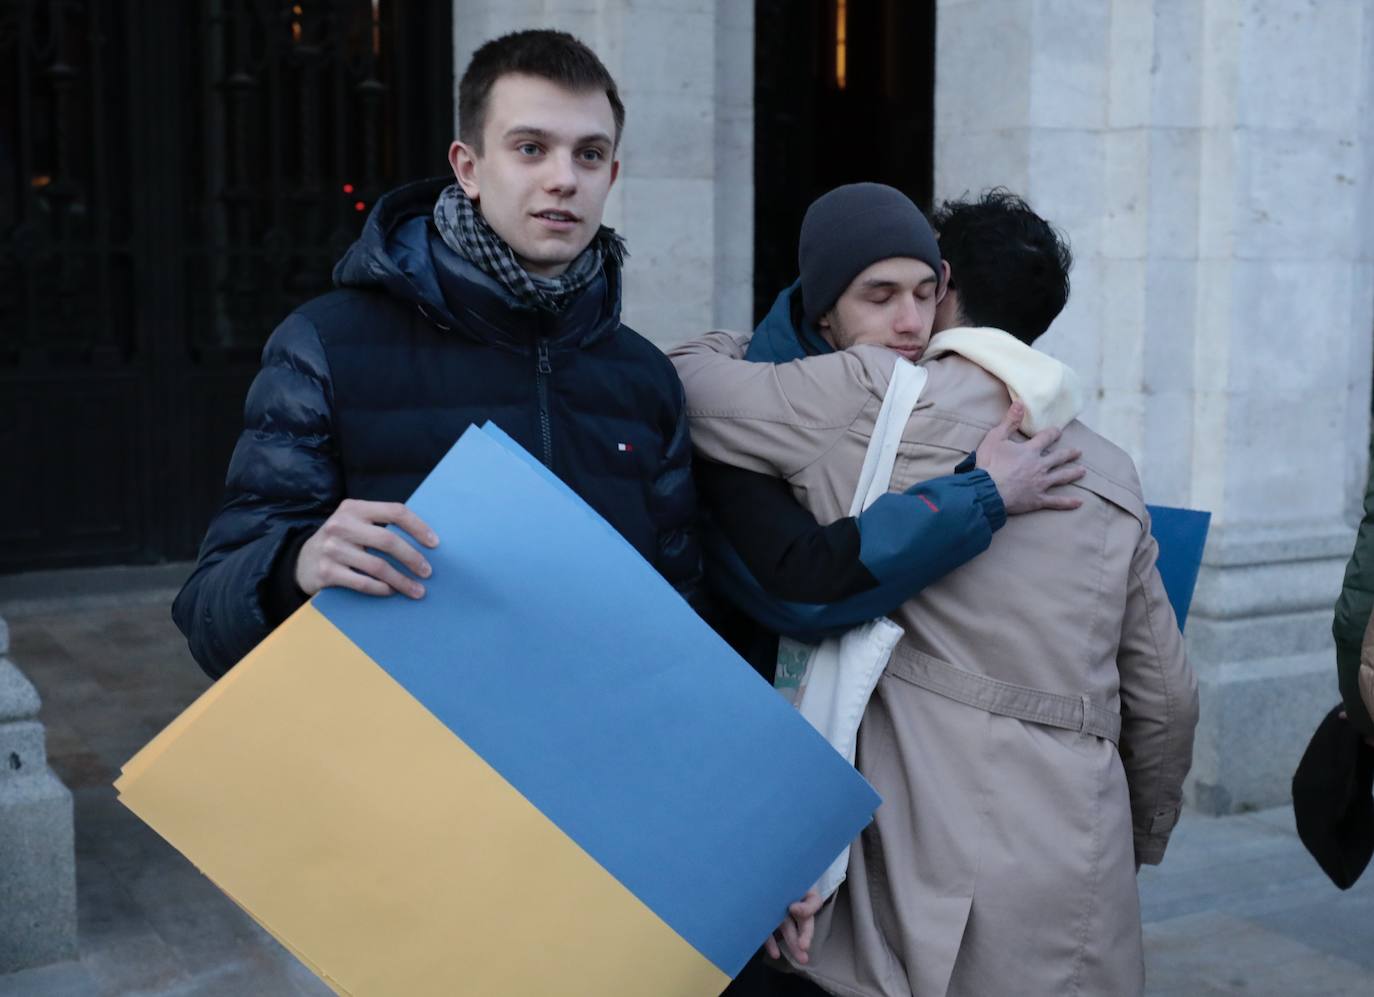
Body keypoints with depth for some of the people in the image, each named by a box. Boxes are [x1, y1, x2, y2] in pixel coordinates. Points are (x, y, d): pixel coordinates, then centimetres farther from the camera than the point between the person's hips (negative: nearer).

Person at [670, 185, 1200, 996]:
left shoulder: (874, 400, -6)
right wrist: (1139, 843, 33)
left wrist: (766, 338, 21)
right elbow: (1166, 698, 17)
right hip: (1083, 888, 6)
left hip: (940, 876, -6)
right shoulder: (1112, 472, 13)